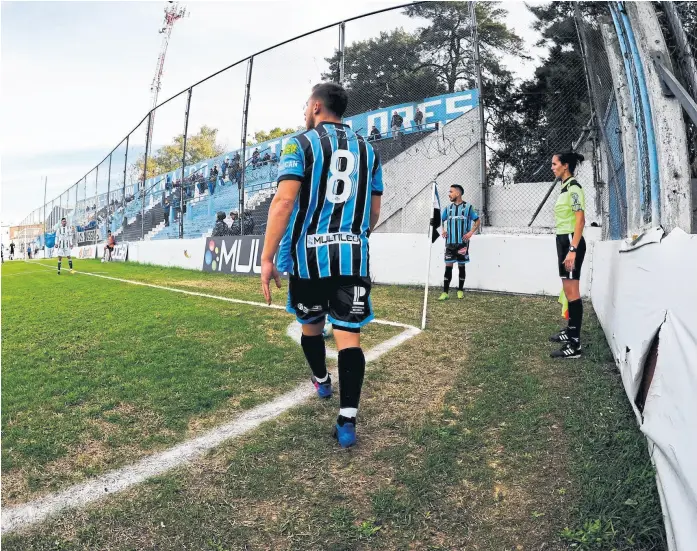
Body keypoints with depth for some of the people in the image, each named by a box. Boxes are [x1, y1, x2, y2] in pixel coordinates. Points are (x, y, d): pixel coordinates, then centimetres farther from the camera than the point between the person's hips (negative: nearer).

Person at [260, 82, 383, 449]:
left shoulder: (301, 144, 0)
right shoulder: (367, 149, 13)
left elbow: (284, 201, -13)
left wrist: (267, 258, -13)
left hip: (309, 255, -2)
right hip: (353, 256, 2)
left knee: (311, 324, 20)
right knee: (348, 334, 0)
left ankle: (321, 381, 42)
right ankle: (347, 420, -4)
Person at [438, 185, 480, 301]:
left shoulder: (468, 207, -4)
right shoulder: (448, 208, 7)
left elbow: (478, 221, 2)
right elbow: (442, 220, 21)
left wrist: (471, 232, -10)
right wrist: (443, 230, 2)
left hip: (462, 242, -2)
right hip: (450, 242, 3)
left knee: (461, 266, 7)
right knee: (448, 266, -2)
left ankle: (460, 290, 20)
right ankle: (445, 292, -1)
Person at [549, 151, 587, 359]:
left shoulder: (573, 187, -13)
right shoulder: (565, 187, 16)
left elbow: (580, 220, -19)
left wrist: (573, 250, -24)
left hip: (571, 242, -10)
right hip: (564, 241, 10)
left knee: (572, 292, -10)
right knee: (568, 291, 16)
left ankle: (575, 345, -7)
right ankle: (571, 331, 28)